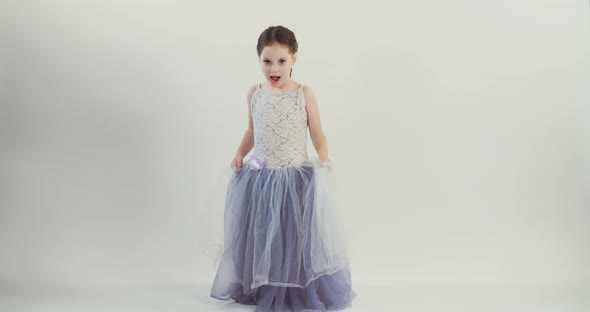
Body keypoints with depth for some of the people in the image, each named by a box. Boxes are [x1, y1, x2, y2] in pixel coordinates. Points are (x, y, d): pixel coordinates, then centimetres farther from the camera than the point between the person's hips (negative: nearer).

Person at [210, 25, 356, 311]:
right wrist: (240, 155, 5)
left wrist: (324, 159, -17)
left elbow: (317, 134, -1)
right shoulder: (254, 93, 5)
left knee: (298, 236, 2)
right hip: (259, 179, 3)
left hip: (296, 178, -3)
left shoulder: (304, 93, -5)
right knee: (260, 236, 10)